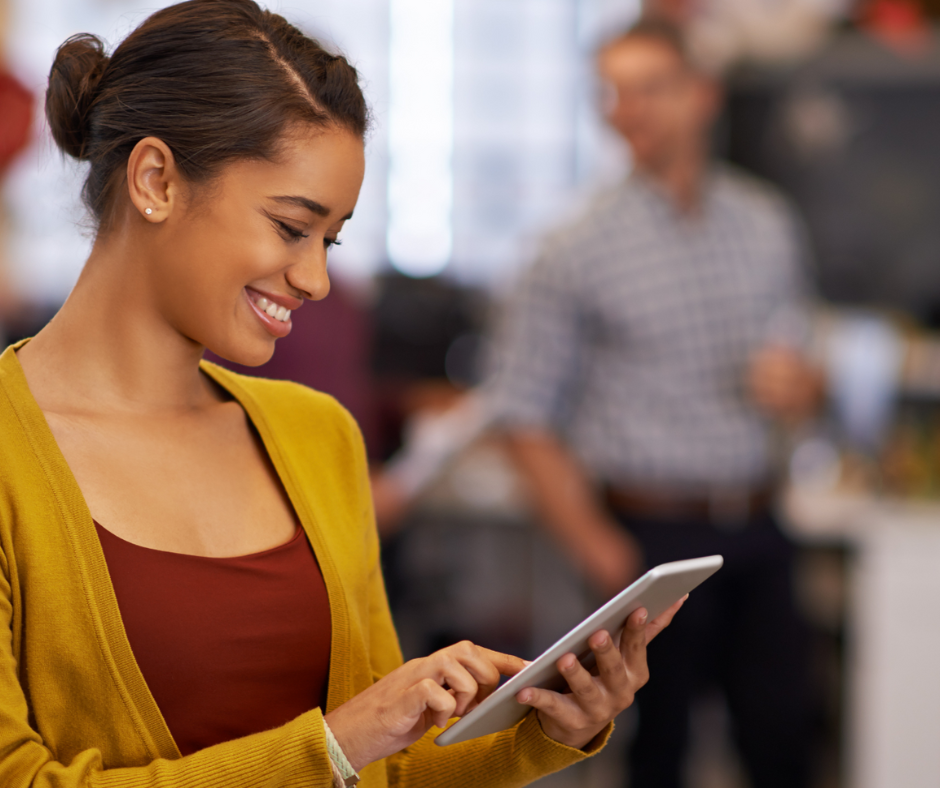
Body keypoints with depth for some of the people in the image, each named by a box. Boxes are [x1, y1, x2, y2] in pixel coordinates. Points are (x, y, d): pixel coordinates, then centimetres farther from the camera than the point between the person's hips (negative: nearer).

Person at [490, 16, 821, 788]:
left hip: (755, 530, 4)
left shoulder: (768, 225, 9)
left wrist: (800, 383, -6)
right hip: (654, 536, -4)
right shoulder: (580, 250, -5)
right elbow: (527, 418, -7)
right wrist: (601, 554, -13)